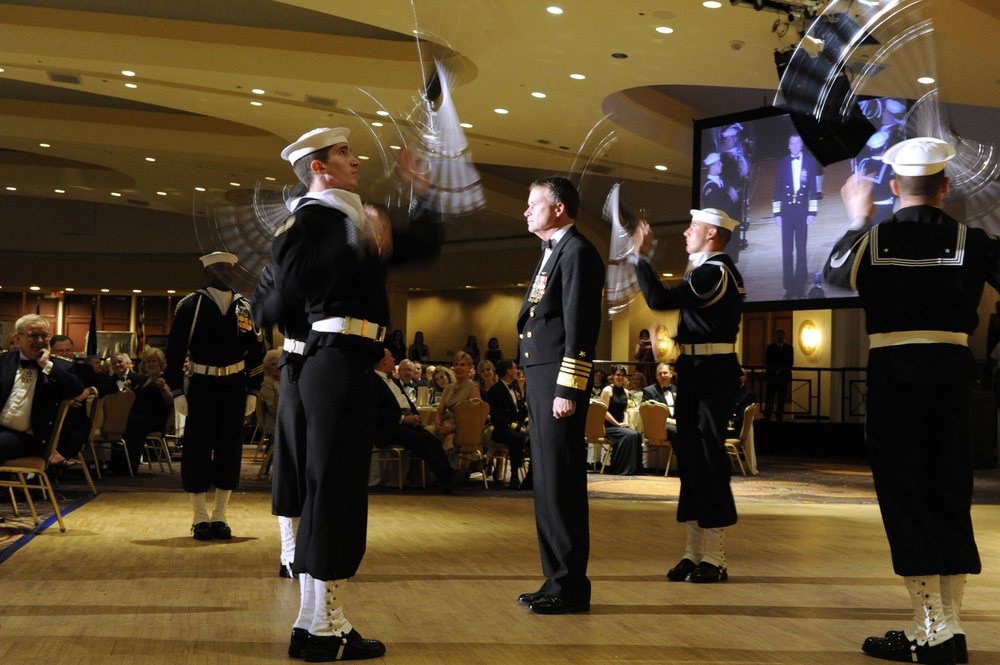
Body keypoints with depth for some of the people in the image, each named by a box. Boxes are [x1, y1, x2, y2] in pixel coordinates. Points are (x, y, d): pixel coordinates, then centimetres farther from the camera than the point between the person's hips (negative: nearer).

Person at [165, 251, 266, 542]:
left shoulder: (244, 308, 8)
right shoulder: (190, 305, -1)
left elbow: (256, 351, 12)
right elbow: (174, 350, -3)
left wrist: (253, 391, 6)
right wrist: (177, 391, -7)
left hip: (234, 388, 3)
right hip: (200, 387, -3)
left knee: (230, 450, 4)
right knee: (197, 450, -1)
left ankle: (220, 517, 13)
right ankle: (200, 518, 9)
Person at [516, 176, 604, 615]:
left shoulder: (577, 252, -8)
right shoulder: (552, 253, 22)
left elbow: (580, 327, -16)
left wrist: (568, 390, -20)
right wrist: (536, 388, 17)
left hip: (560, 381, -10)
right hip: (540, 381, 10)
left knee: (562, 485, -7)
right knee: (547, 485, 11)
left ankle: (571, 587, -1)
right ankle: (557, 580, 18)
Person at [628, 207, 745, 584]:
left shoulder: (714, 272, -15)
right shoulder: (713, 270, 18)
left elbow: (660, 300, -24)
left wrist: (639, 256, -18)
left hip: (710, 372, -11)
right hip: (698, 371, 11)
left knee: (706, 459, -7)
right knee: (691, 457, 12)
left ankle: (715, 560, 0)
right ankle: (695, 553, 18)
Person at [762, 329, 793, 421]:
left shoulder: (789, 348, 8)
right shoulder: (770, 347, 8)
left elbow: (791, 362, 4)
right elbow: (766, 361, 4)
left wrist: (782, 369, -9)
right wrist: (774, 369, -11)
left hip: (784, 375, 1)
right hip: (771, 375, -1)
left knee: (782, 397, 0)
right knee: (770, 396, -5)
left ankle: (779, 416, 5)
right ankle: (767, 416, -4)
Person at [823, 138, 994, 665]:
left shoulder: (873, 240, -3)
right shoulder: (972, 241, -2)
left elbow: (834, 272, 17)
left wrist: (856, 221, 30)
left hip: (894, 371, -2)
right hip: (952, 371, 2)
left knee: (903, 493, 2)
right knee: (951, 492, 11)